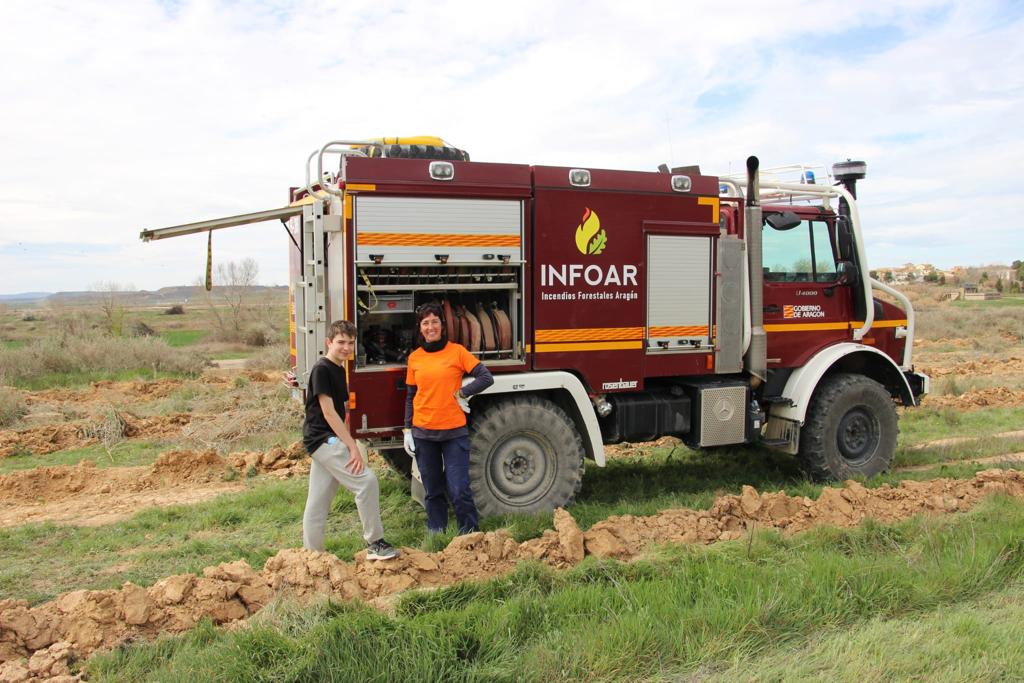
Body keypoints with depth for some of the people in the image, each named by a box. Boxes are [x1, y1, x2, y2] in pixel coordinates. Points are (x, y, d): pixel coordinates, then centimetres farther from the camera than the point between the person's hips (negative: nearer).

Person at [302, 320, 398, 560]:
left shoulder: (339, 370, 15)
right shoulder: (321, 369, -13)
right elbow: (328, 413, -18)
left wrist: (348, 444, 13)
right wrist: (353, 447, -20)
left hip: (330, 441, 9)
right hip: (323, 439, -9)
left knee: (318, 503, 12)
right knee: (366, 480, -17)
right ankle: (374, 542, -7)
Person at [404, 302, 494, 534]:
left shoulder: (457, 351, -2)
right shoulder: (414, 358, 6)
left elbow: (486, 377, -6)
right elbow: (411, 397, 11)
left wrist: (461, 394, -10)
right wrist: (407, 430, 7)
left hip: (454, 432, -3)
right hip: (423, 433, 3)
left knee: (459, 490, -5)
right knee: (432, 491, 11)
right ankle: (435, 534, 24)